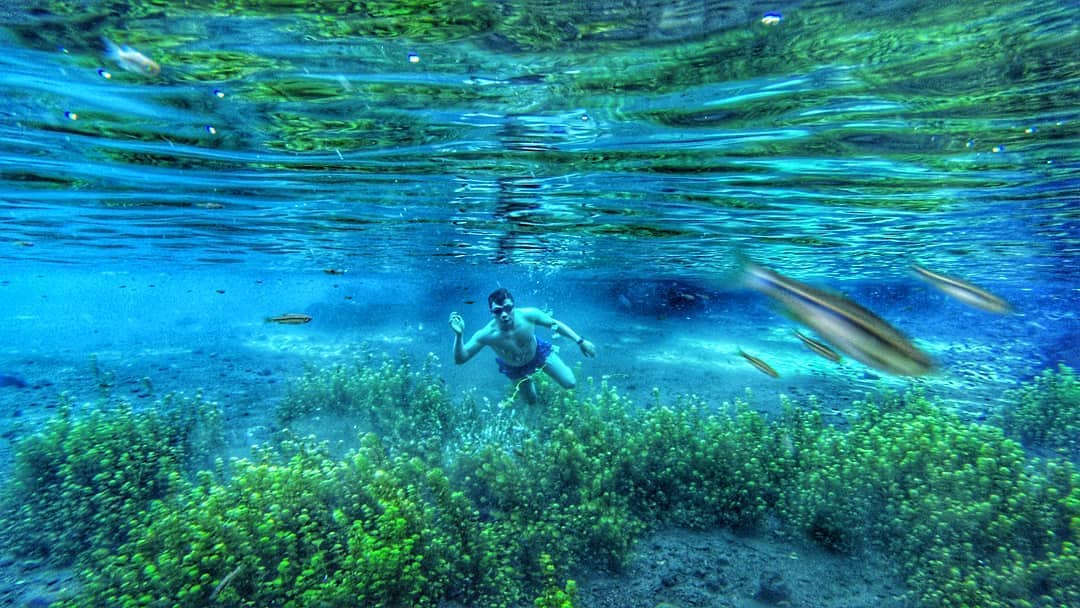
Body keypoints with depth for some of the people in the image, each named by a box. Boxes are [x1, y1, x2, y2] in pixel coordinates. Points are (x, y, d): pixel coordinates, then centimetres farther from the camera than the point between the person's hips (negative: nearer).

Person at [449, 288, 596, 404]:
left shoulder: (528, 315, -38)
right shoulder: (486, 334, -39)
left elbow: (555, 324, -19)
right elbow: (460, 359, -34)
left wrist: (580, 341, -21)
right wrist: (458, 335, -53)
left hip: (539, 351, 0)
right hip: (514, 369, 0)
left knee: (570, 383, 3)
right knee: (531, 400, 21)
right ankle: (529, 378, 57)